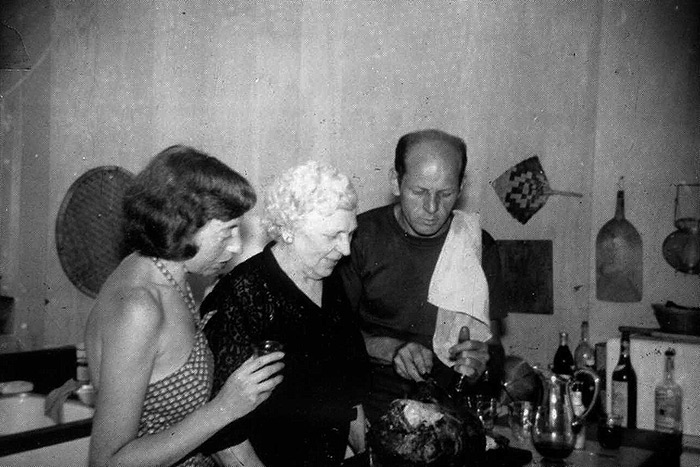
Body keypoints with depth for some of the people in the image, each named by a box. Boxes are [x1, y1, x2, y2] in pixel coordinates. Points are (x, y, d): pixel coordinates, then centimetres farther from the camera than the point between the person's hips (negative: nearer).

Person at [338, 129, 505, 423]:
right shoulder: (362, 236, -2)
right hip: (372, 405, -2)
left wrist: (478, 364, -13)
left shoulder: (478, 247, 3)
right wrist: (392, 349, -16)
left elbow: (491, 340, 10)